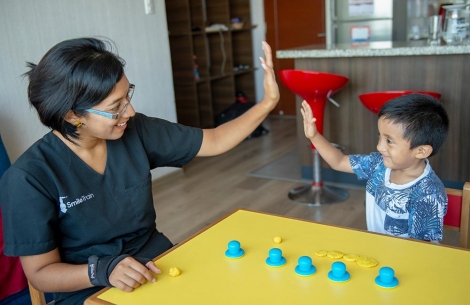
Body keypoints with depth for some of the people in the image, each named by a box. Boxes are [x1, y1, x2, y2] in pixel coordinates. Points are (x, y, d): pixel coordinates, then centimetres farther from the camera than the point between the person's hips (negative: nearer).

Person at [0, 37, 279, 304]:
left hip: (157, 265, 4)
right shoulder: (30, 177, -17)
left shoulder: (136, 132, -7)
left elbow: (215, 141, 1)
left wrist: (268, 102, -8)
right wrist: (102, 270, -28)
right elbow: (41, 272, -11)